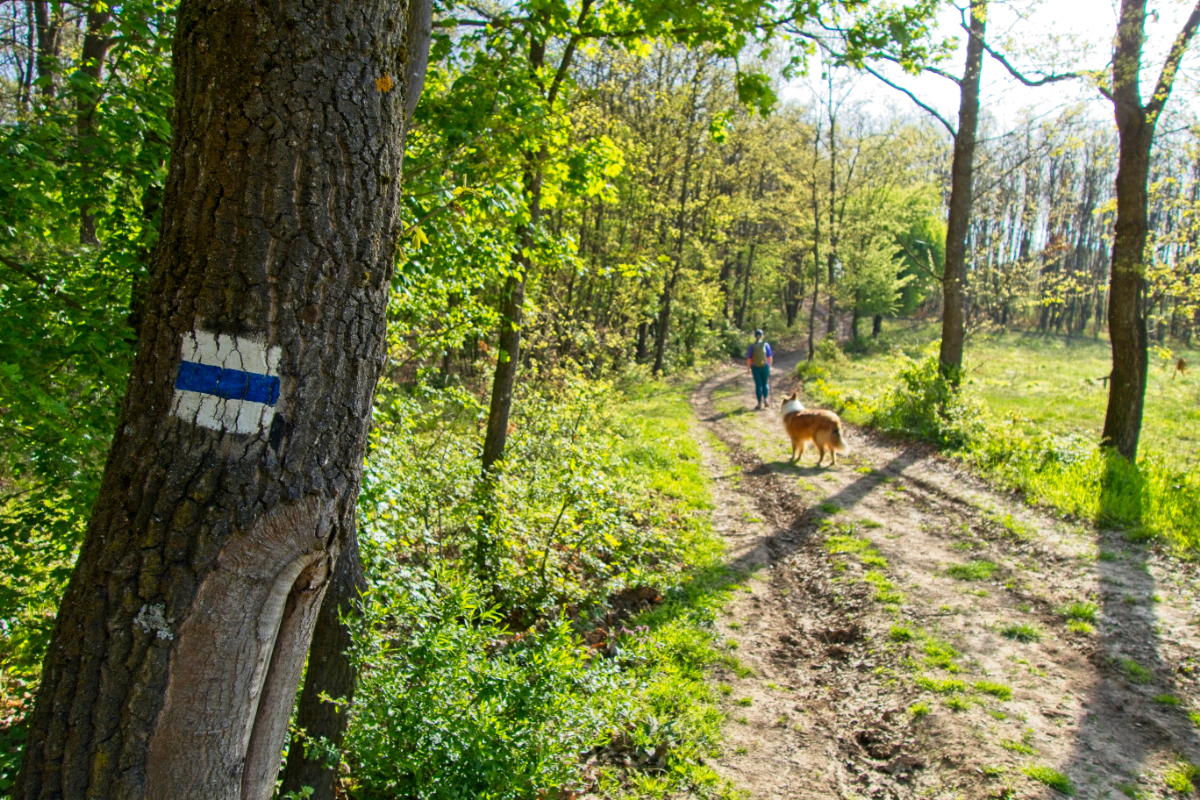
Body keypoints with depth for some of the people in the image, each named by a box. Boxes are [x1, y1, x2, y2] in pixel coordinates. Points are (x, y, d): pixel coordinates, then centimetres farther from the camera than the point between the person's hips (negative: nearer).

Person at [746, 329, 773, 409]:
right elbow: (770, 357, -1)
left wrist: (749, 369, 4)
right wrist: (770, 366, 13)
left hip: (755, 367, -1)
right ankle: (765, 399, 1)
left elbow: (749, 359, -6)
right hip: (765, 367, 1)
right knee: (765, 384, 17)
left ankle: (760, 403, 6)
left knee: (758, 385, 5)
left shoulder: (751, 347, -7)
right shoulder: (766, 345, -4)